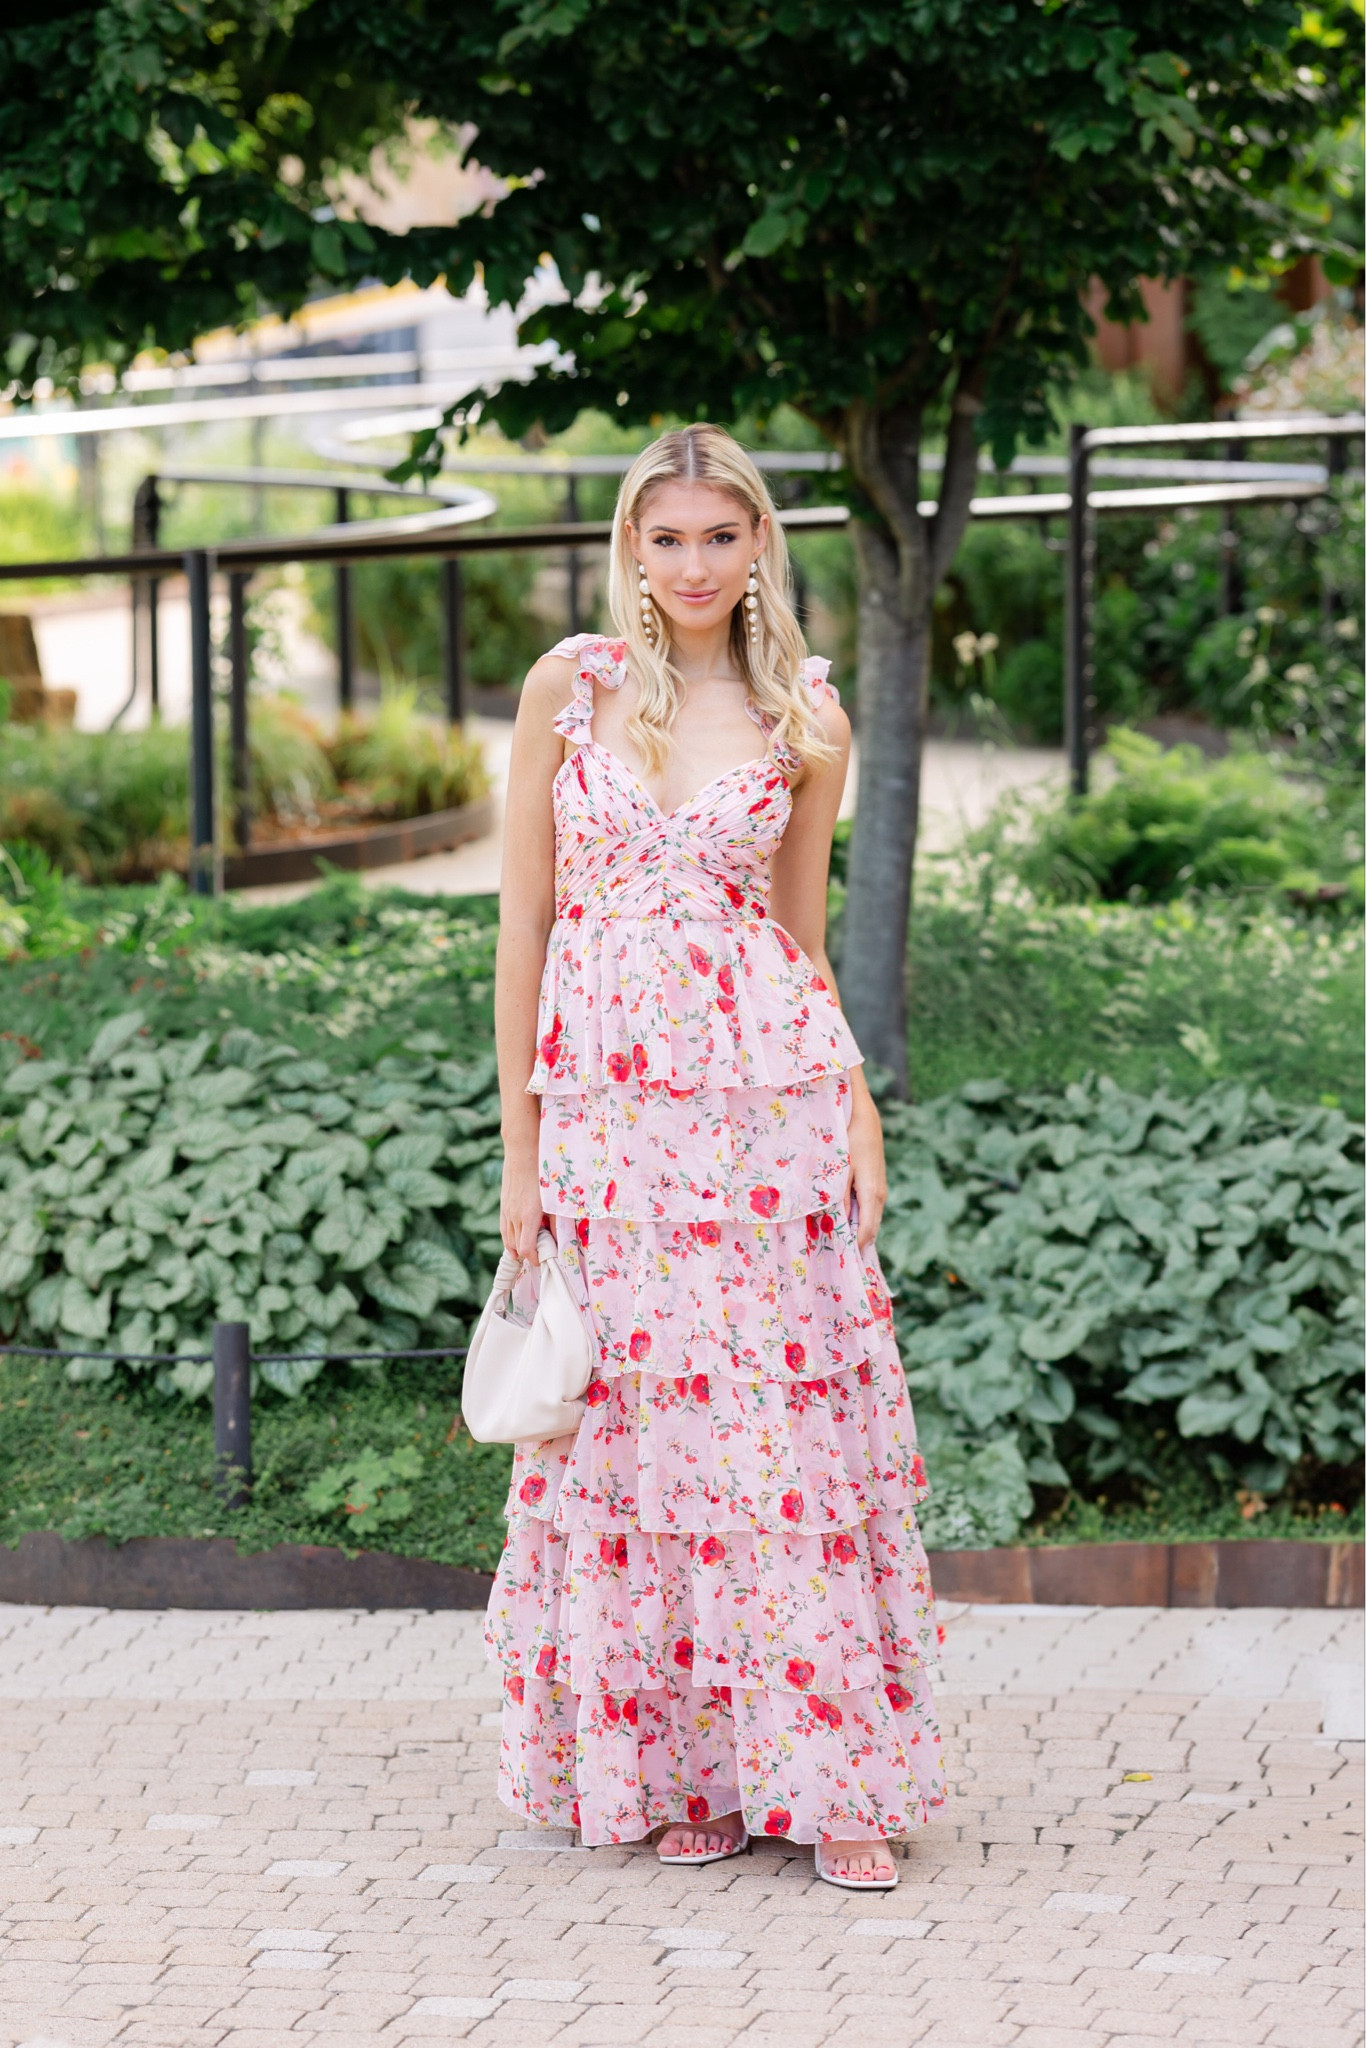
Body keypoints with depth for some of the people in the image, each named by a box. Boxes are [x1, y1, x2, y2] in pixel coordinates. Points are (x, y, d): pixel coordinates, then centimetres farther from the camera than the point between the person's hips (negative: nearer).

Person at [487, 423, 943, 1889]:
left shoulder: (806, 721, 7)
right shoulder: (569, 686, 3)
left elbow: (800, 935, 13)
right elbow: (525, 914, 4)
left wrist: (858, 1108, 2)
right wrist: (518, 1143, 1)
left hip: (772, 1094, 0)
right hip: (605, 1094, 0)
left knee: (791, 1424, -1)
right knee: (639, 1424, 2)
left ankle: (828, 1776, 4)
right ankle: (679, 1772, 13)